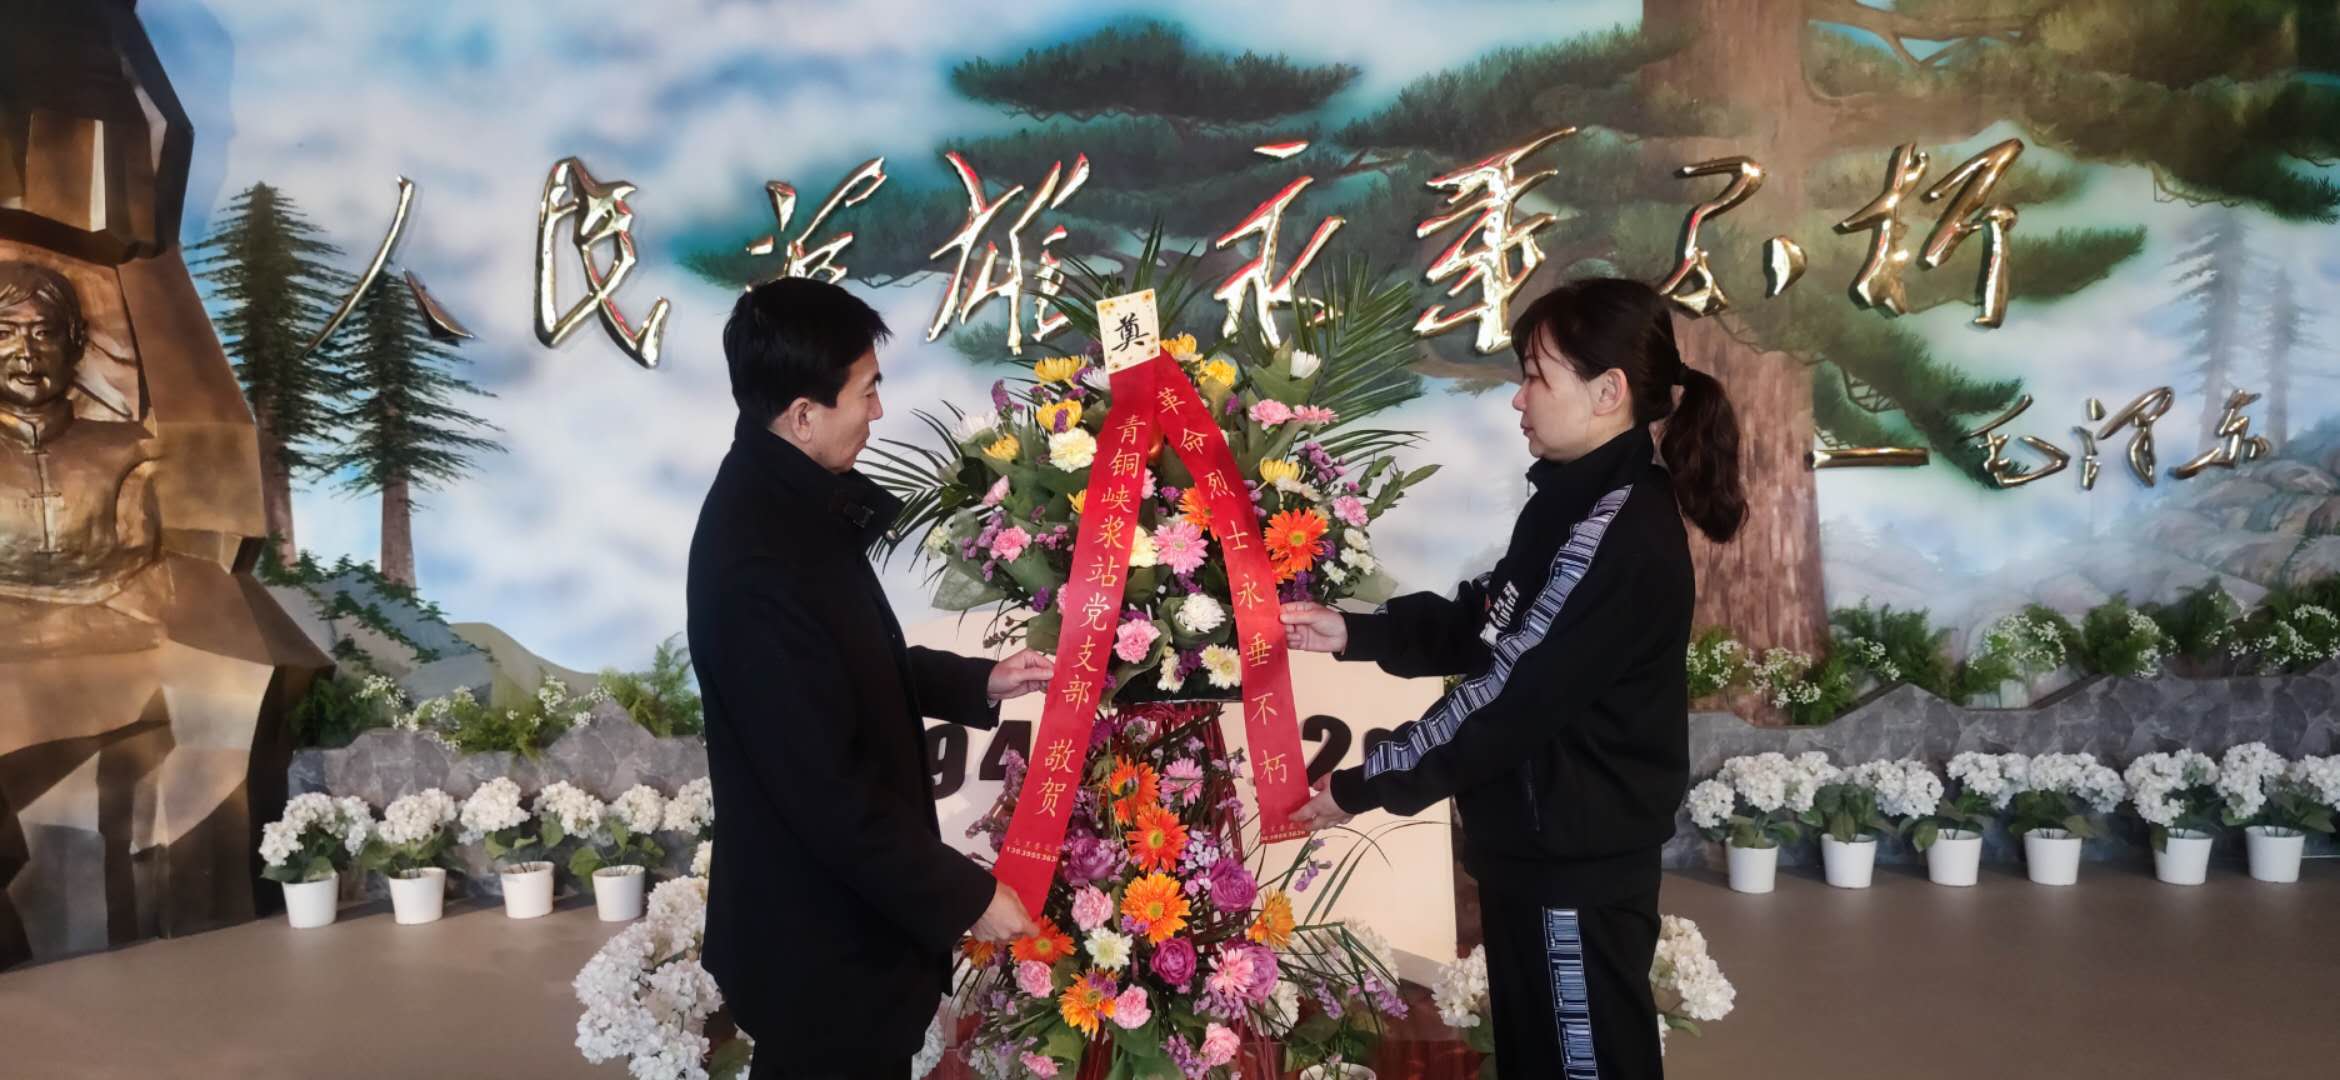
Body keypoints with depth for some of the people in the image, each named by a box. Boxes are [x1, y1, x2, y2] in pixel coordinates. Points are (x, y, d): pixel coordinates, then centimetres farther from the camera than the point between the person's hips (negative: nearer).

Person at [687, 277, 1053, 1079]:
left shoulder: (789, 496, 0)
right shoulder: (757, 565, -31)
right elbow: (823, 788, -28)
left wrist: (977, 683, 5)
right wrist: (963, 896, -19)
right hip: (821, 943, -9)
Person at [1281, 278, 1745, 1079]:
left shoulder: (1618, 537, -24)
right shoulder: (1580, 503, 10)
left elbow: (1507, 699, -25)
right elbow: (1483, 624, 13)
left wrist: (1364, 785, -17)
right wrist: (1355, 633, 0)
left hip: (1578, 858, -10)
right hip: (1545, 843, 10)